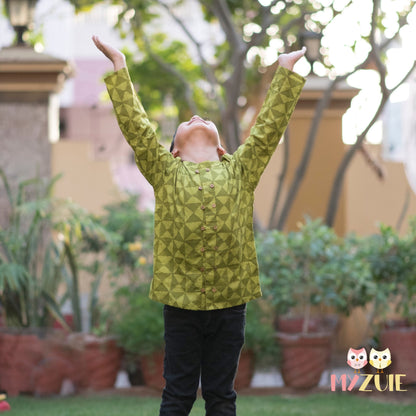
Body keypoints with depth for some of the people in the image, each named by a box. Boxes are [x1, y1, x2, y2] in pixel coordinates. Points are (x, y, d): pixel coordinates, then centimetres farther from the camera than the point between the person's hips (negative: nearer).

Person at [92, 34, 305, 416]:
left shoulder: (240, 170, 11)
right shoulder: (165, 172, 8)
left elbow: (270, 125, 12)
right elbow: (134, 123, 5)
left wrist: (286, 71, 14)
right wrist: (119, 67, 4)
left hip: (230, 302, 1)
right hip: (180, 302, -1)